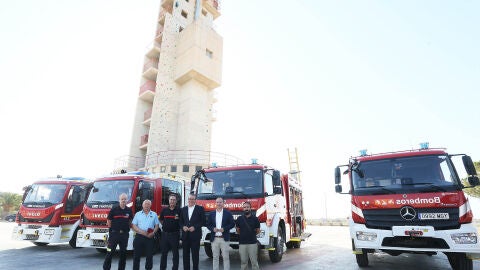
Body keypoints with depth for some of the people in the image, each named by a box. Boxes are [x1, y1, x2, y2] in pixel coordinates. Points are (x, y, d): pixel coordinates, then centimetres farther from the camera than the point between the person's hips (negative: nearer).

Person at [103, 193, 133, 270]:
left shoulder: (129, 210, 3)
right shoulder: (113, 210, -6)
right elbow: (109, 220, 1)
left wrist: (127, 227, 9)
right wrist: (112, 229, 4)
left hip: (124, 234, 3)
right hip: (114, 234, -3)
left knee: (123, 252, 11)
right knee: (110, 252, 0)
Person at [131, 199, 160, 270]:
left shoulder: (154, 214, 8)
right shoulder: (138, 214, 7)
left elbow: (156, 226, 8)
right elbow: (133, 226, 1)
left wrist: (153, 233, -10)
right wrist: (141, 231, -14)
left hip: (150, 238, 0)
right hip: (139, 237, 0)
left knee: (149, 255, 4)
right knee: (136, 255, 3)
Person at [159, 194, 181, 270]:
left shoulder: (179, 210, -4)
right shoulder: (164, 210, 4)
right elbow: (161, 220, 17)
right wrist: (165, 226, 9)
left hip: (175, 234, -3)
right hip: (165, 234, 3)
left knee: (175, 253, 6)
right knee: (164, 252, 13)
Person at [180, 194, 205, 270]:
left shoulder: (200, 209, 0)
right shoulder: (183, 209, 12)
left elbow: (203, 221, -3)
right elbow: (180, 222, 13)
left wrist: (194, 227, -14)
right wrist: (183, 227, -7)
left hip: (195, 235, -3)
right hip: (185, 235, 3)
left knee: (195, 254, 3)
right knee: (185, 254, 9)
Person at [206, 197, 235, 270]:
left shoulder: (228, 213, 1)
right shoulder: (211, 214, 8)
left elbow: (232, 224, -1)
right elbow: (208, 224, 9)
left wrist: (224, 229, -14)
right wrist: (213, 229, -11)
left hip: (224, 239, -2)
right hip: (214, 239, 2)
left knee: (226, 257, 3)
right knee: (215, 257, 10)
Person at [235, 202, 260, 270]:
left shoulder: (255, 219, -1)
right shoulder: (239, 219, 2)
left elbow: (258, 231, 10)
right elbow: (238, 230, 13)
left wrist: (251, 235, 10)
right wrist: (243, 235, 10)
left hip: (252, 243, -1)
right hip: (242, 243, 1)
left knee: (254, 261, 1)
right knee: (243, 262, 8)